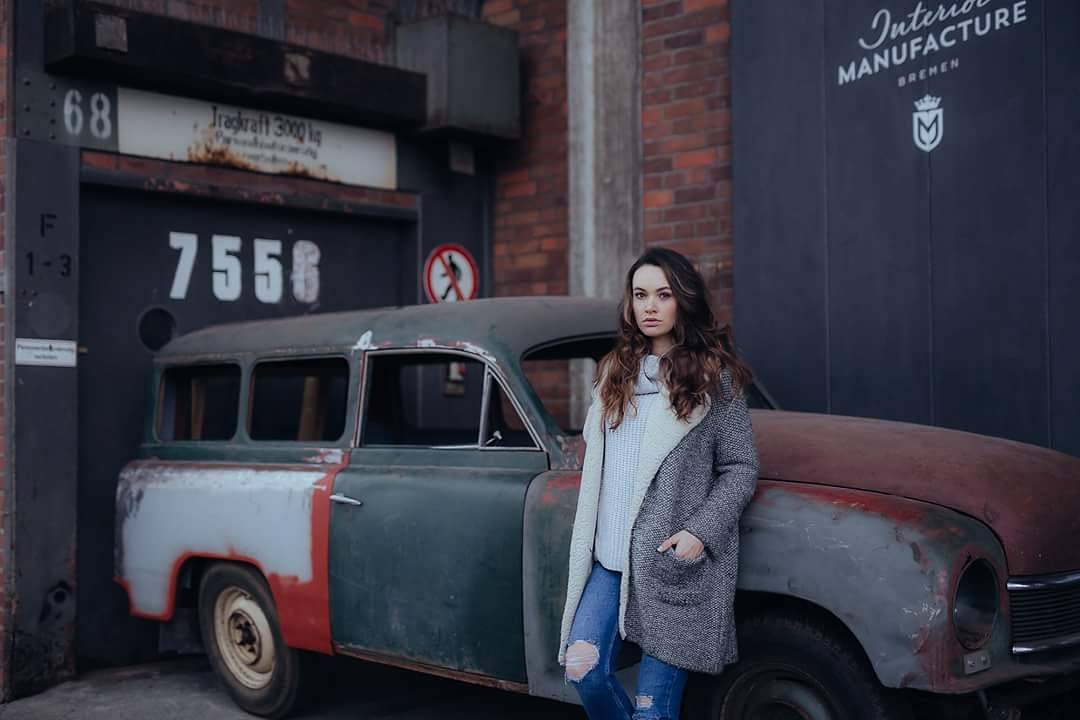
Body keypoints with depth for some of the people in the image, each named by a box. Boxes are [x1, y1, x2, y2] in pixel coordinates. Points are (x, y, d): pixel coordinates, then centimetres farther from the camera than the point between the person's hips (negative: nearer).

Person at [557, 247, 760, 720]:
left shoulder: (715, 376, -2)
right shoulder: (614, 371, 14)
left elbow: (740, 467, -2)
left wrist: (701, 531, -14)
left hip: (674, 560, -4)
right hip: (609, 557, 5)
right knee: (583, 670, -6)